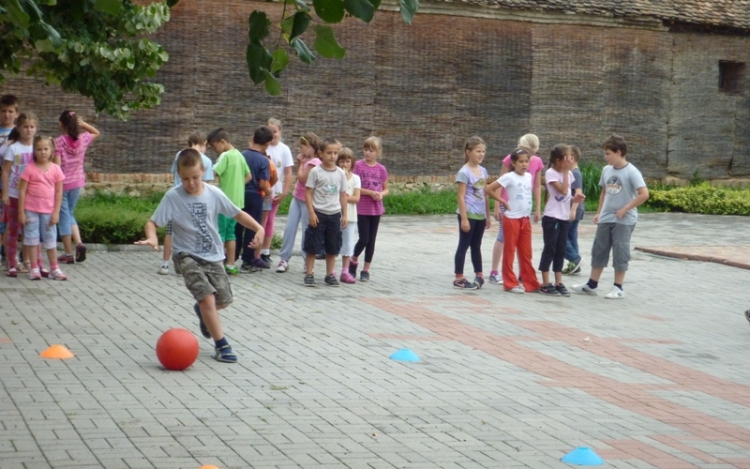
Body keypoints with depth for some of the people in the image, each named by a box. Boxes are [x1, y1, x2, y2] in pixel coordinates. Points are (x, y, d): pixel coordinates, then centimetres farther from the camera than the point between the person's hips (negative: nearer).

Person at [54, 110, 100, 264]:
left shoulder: (58, 142, -14)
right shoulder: (83, 139, -2)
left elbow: (56, 166, -18)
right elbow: (96, 132, 19)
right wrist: (83, 124, 5)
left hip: (62, 183, -4)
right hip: (77, 183, 4)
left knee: (64, 217, 5)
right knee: (69, 214, 22)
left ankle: (69, 254, 8)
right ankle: (79, 243, 1)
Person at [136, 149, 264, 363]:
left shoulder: (214, 194, -7)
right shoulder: (173, 197, -15)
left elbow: (237, 214, 1)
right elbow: (152, 222, -15)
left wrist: (258, 228, -13)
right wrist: (152, 237, -37)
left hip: (213, 256, 4)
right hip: (187, 256, -4)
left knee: (223, 300, 8)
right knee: (207, 297, -18)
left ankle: (203, 312, 45)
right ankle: (221, 345, -3)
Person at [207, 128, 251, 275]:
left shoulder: (225, 156, -14)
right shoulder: (239, 155, 11)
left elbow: (214, 174, -25)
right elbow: (248, 176, 18)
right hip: (237, 200, 8)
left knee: (219, 233, -1)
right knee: (230, 232, 14)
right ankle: (231, 265, 17)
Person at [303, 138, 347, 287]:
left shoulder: (340, 173, 4)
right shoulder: (315, 171, -6)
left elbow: (343, 195, 9)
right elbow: (308, 193, -6)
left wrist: (344, 215, 7)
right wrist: (311, 213, -12)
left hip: (334, 214, 4)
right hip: (318, 213, -4)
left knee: (332, 247, 9)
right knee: (312, 245, 0)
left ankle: (330, 274, 19)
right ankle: (309, 274, 7)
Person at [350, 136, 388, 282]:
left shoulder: (381, 169, 3)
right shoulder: (358, 165, -6)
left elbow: (386, 189, 11)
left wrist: (381, 194, -11)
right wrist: (370, 192, -18)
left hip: (376, 209, 3)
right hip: (362, 208, -3)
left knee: (371, 240, 6)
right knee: (364, 238, -7)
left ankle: (366, 270, 15)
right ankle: (354, 260, 20)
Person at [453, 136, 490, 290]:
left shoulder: (483, 171, 9)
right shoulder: (464, 172, -13)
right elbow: (461, 197, -15)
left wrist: (487, 215, 16)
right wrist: (464, 218, -18)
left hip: (480, 215, 7)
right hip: (468, 214, -7)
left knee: (476, 246, 17)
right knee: (464, 245, -1)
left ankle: (479, 275, 26)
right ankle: (459, 279, 5)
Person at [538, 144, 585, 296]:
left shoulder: (568, 173, 10)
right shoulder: (551, 173, -12)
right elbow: (563, 190, -22)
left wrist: (574, 199, -3)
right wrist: (566, 171, -15)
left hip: (564, 218, 7)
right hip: (552, 217, -7)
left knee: (560, 251, 9)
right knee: (549, 249, -2)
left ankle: (559, 283, 13)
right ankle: (545, 284, 3)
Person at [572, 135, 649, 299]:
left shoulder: (631, 172, -14)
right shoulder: (606, 170, 5)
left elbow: (644, 194, -20)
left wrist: (625, 209, -17)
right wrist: (598, 212, 12)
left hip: (624, 220, -6)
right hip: (605, 218, 6)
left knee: (620, 253, 0)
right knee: (599, 250, 10)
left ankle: (618, 288, 9)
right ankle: (592, 284, 19)